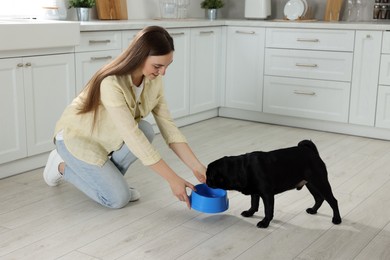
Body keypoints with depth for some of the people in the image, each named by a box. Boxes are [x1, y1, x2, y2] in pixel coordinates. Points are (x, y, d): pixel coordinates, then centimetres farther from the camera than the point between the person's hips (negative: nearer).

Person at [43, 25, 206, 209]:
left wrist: (196, 166, -20)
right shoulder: (112, 83, -36)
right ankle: (63, 167, 8)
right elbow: (133, 137, -38)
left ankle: (108, 177, 2)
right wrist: (173, 179, -37)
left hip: (107, 135, 7)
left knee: (146, 130, -23)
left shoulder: (153, 80, -14)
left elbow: (167, 126, -12)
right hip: (78, 137, -6)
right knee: (119, 198, -14)